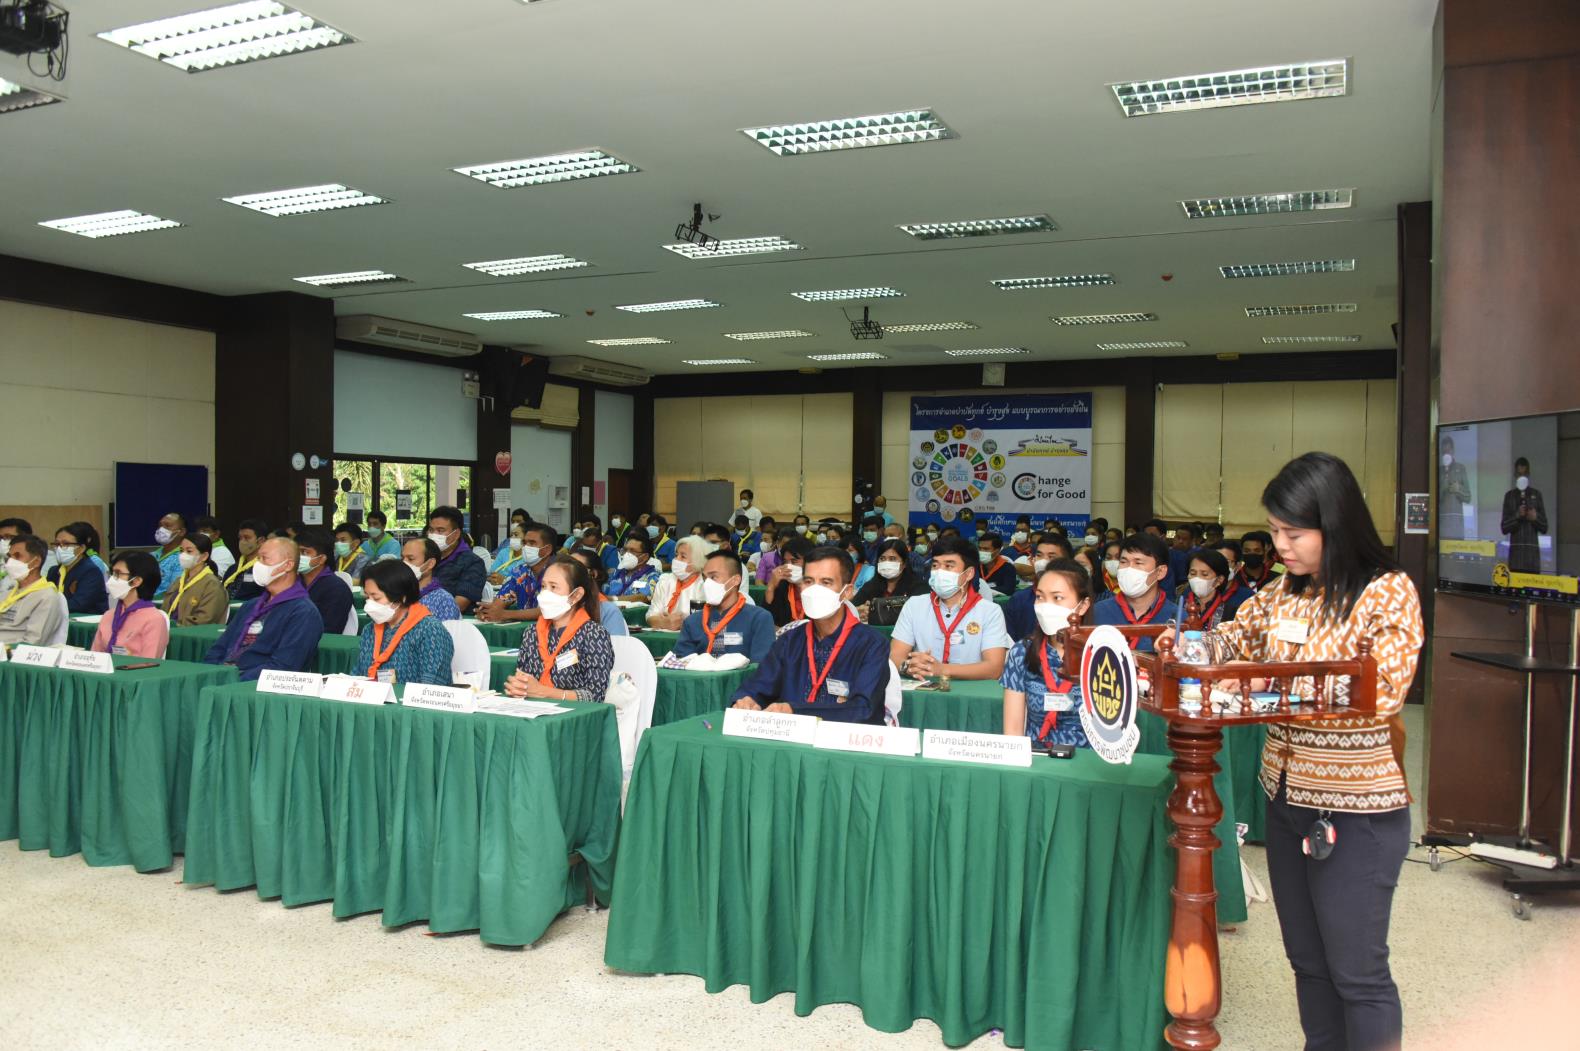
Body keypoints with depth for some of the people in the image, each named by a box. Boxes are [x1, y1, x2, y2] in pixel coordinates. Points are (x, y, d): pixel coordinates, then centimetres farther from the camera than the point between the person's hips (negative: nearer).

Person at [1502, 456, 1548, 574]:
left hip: (1533, 552, 1)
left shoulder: (1536, 495, 11)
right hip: (1516, 552, -1)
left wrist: (1536, 517, -8)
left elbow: (1544, 528, 11)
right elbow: (1504, 528, 3)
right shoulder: (1509, 496, 9)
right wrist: (1517, 516, -12)